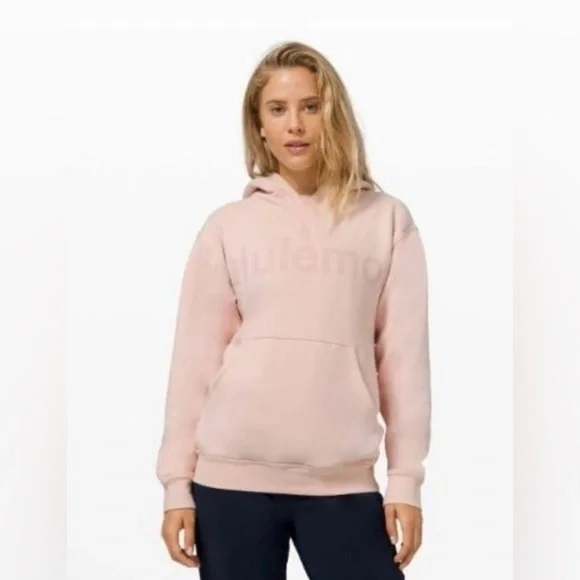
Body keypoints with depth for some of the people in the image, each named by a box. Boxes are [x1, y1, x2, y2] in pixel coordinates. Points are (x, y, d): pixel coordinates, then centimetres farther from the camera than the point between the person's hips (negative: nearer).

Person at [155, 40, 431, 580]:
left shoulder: (385, 220, 5)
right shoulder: (228, 225, 6)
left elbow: (403, 355, 3)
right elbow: (195, 357, 5)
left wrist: (405, 480, 0)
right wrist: (176, 483, 2)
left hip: (342, 480, 0)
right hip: (231, 477, 0)